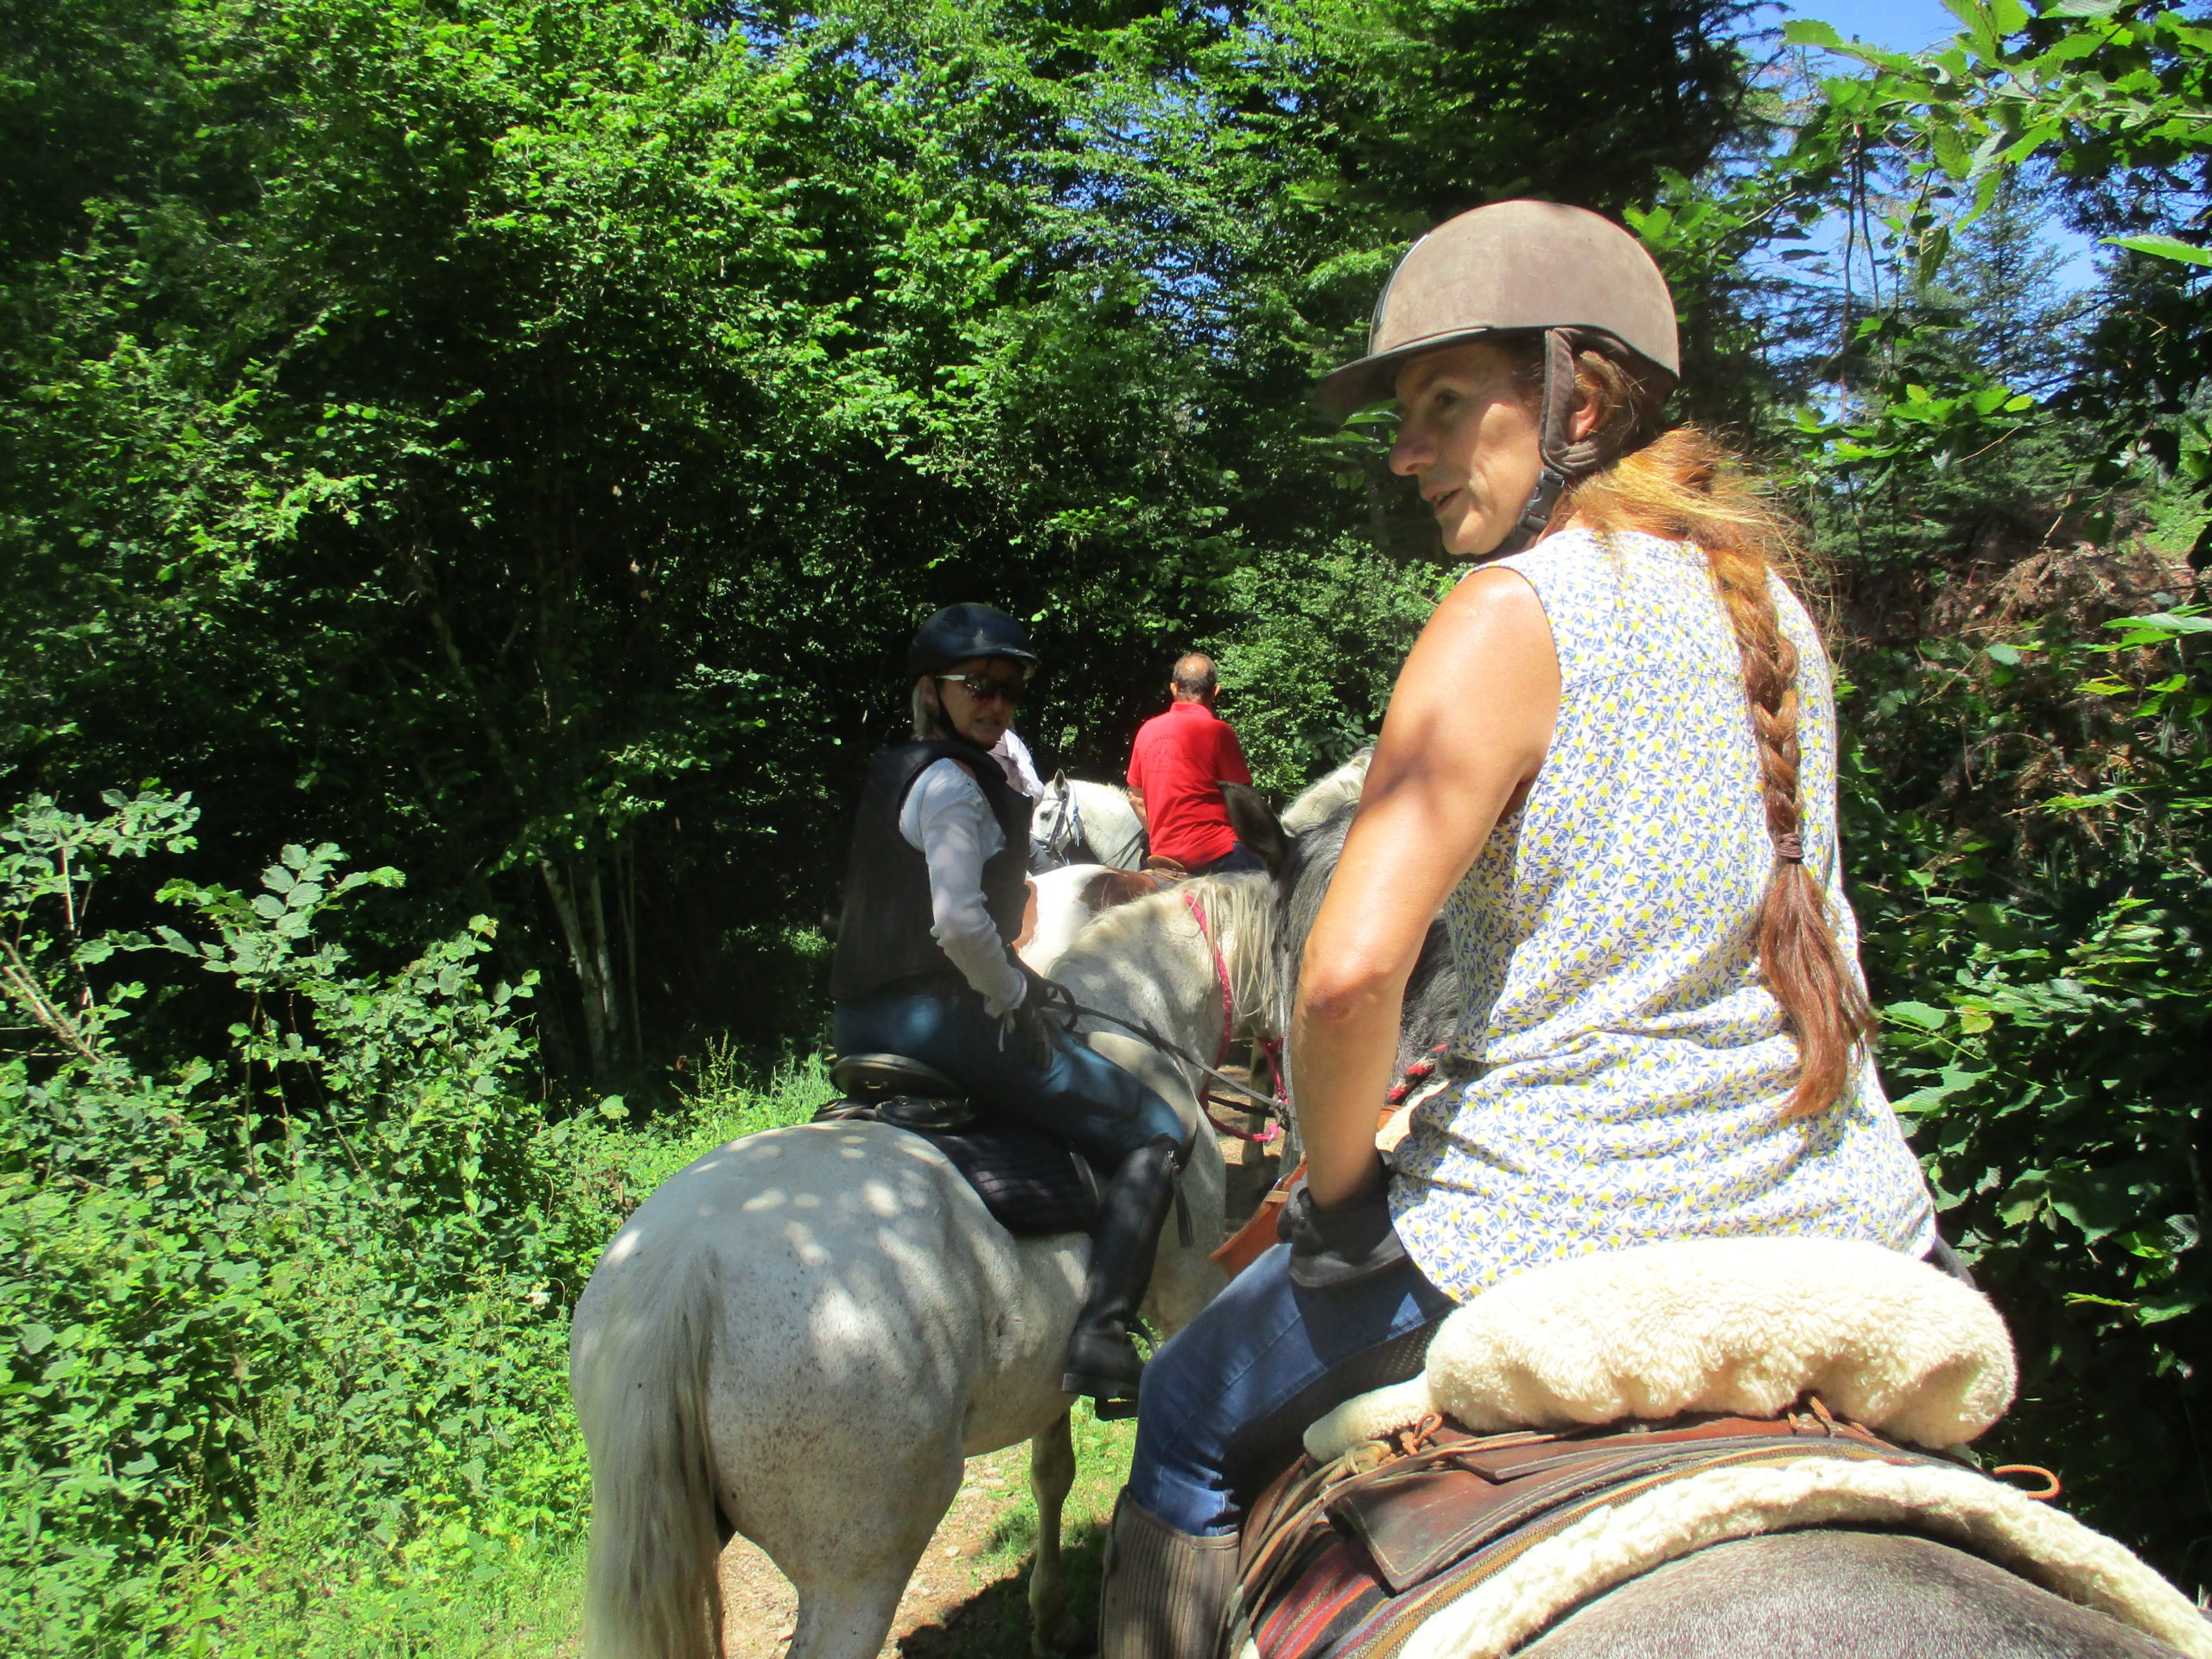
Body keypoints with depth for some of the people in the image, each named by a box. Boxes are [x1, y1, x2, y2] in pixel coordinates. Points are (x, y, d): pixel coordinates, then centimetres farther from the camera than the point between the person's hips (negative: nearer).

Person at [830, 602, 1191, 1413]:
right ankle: (1102, 1340, -14)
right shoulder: (953, 782, -13)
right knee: (1154, 1136, -4)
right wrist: (1014, 997, -10)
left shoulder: (891, 771, 16)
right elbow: (959, 921, -26)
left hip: (861, 1020, 10)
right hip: (938, 1013, -10)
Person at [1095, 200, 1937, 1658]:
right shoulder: (1769, 602, 8)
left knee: (1193, 1420, 16)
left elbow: (1352, 968, -26)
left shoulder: (1517, 611, -16)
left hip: (1567, 1230, -7)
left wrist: (1337, 1195, -8)